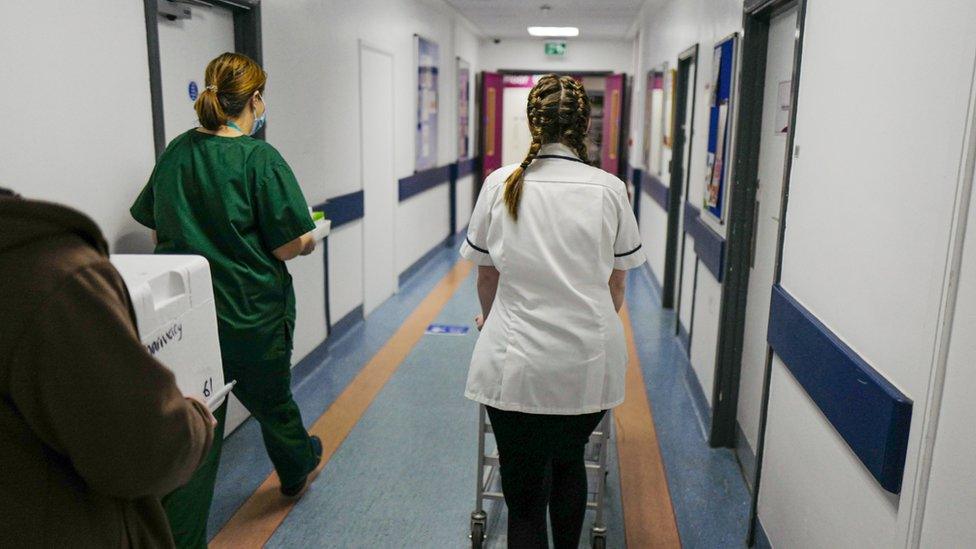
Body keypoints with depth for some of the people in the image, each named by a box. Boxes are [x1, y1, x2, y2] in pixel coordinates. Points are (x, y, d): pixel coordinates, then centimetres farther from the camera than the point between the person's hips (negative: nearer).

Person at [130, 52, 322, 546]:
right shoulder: (259, 158, -16)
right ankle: (297, 467, 49)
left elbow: (157, 232, 10)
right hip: (253, 316, -3)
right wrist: (308, 240, 4)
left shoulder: (175, 152, 1)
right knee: (270, 402, 22)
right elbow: (291, 245, -17)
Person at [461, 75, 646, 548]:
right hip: (590, 365, 2)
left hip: (516, 365, -1)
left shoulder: (500, 184, -4)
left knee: (524, 497, 11)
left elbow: (487, 279, 7)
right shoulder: (609, 190, -3)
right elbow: (615, 287, 6)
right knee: (568, 463, 28)